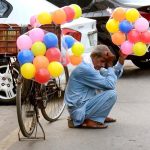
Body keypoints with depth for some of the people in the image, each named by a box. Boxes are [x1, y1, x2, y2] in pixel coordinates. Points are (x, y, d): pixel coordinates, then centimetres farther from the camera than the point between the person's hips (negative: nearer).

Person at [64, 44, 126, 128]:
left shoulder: (94, 65, 7)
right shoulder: (85, 69, -24)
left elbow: (114, 75, 14)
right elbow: (110, 84, -24)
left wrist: (121, 61, 2)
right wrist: (110, 65, -15)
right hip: (78, 109, -11)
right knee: (111, 94, -18)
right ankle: (91, 121, -11)